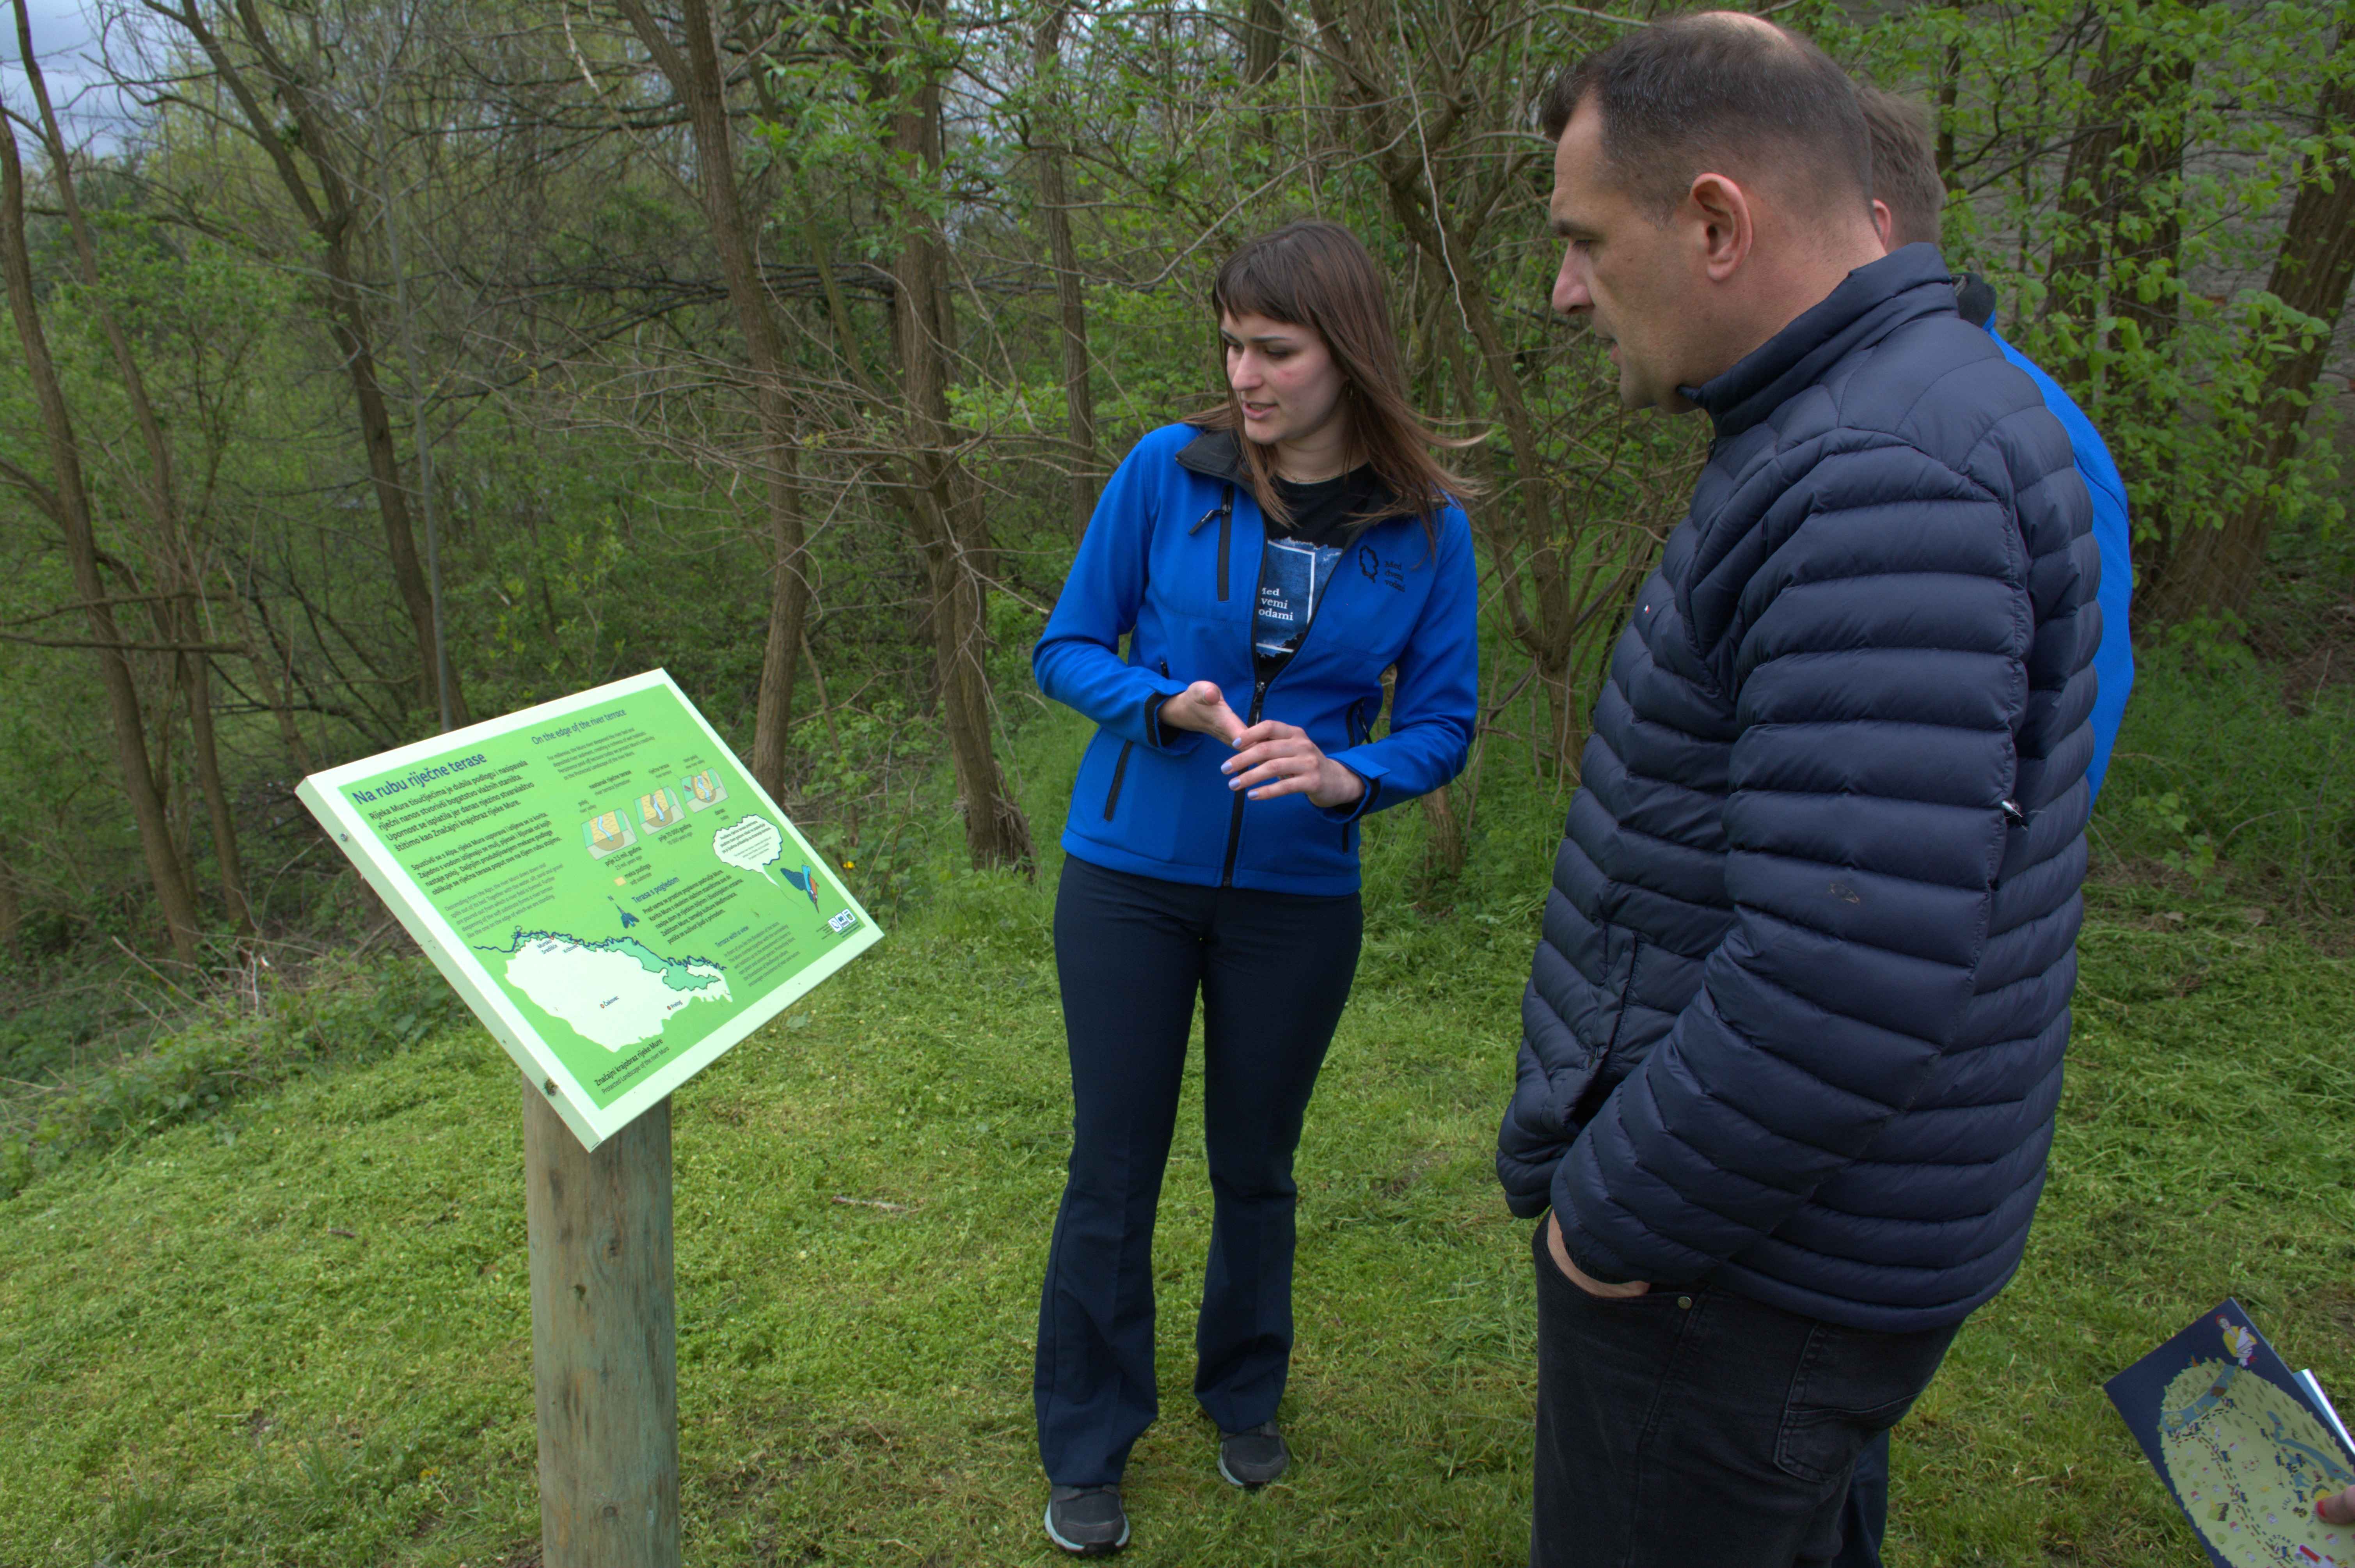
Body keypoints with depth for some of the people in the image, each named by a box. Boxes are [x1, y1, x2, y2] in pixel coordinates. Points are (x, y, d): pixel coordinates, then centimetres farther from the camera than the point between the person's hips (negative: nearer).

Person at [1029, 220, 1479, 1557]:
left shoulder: (1427, 530, -7)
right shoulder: (1167, 471, -9)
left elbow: (1443, 724, -2)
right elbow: (1066, 649, -3)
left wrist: (1344, 776, -22)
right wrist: (1164, 706, -22)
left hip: (1298, 893, 1)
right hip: (1131, 870, 0)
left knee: (1256, 1167, 17)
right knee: (1113, 1171, 9)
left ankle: (1247, 1401, 43)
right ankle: (1087, 1456, 29)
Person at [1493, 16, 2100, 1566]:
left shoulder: (1878, 482, -26)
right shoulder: (1864, 429, 8)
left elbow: (1850, 979, -34)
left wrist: (1616, 1212, -18)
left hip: (1735, 1263, -10)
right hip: (1777, 1207, 10)